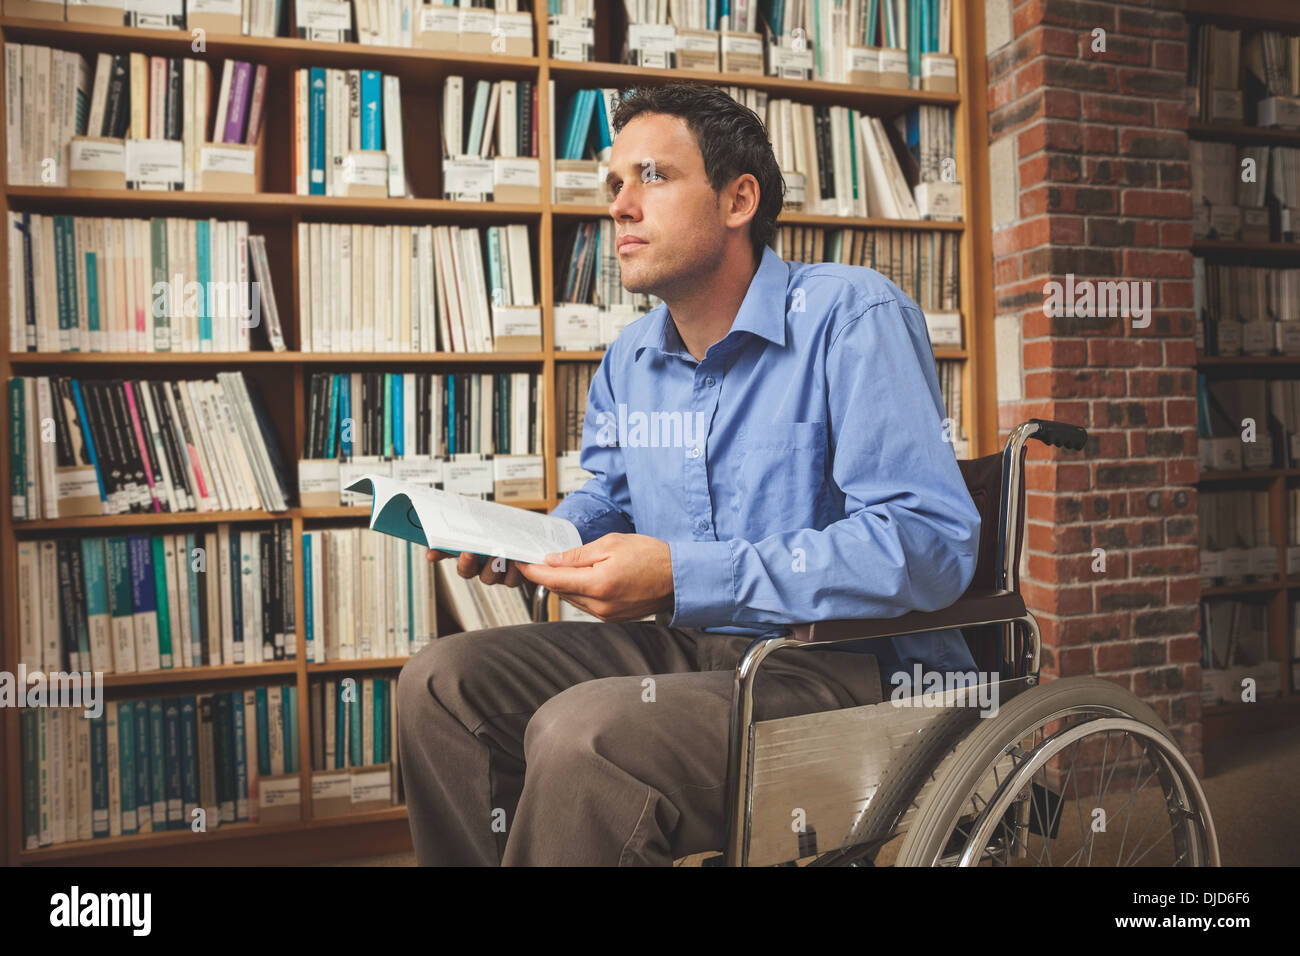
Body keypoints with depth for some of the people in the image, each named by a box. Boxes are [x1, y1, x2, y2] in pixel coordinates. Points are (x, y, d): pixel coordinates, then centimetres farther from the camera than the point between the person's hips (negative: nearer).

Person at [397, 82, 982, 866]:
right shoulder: (628, 360, 11)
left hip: (854, 665, -7)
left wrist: (684, 576, -27)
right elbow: (606, 499, 26)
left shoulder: (853, 315, -14)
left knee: (583, 731, -31)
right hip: (690, 648, 8)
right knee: (440, 680, -5)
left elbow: (933, 542, -24)